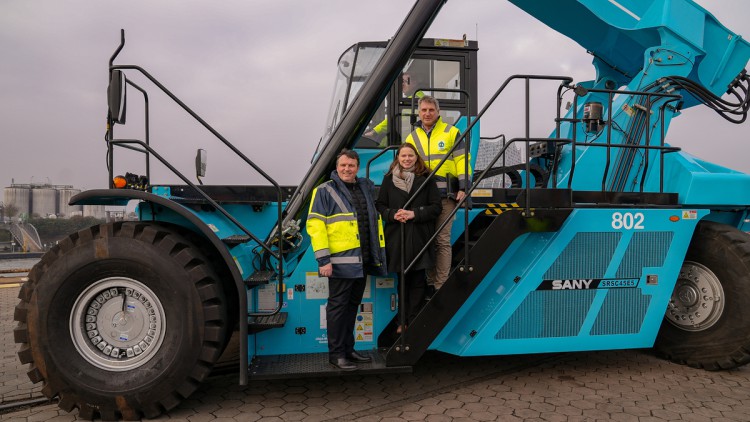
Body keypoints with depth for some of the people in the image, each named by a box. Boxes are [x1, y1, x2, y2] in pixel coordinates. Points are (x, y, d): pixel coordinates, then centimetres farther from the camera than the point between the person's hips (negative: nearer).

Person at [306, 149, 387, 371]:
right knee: (338, 307, 0)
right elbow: (315, 225, -12)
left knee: (352, 306, 15)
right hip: (340, 261, -7)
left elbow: (375, 219, 20)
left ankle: (348, 349, 27)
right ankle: (336, 354, 10)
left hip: (362, 261, 7)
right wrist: (323, 259, -18)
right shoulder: (325, 191, -5)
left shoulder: (366, 188, 14)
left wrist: (379, 252, 15)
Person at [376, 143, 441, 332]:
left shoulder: (426, 179, 2)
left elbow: (436, 207, 0)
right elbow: (380, 205, 7)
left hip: (419, 237, -1)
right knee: (402, 280, 10)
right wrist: (393, 214, -12)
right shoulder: (389, 179, 7)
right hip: (397, 236, 1)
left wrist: (414, 214, -13)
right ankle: (403, 320, 21)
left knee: (418, 281, 3)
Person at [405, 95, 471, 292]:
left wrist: (463, 188, -7)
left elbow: (462, 161, 1)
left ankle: (441, 285, 2)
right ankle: (430, 282, 19)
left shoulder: (451, 132, 5)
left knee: (442, 239, -3)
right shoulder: (412, 137, 16)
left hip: (444, 195, -4)